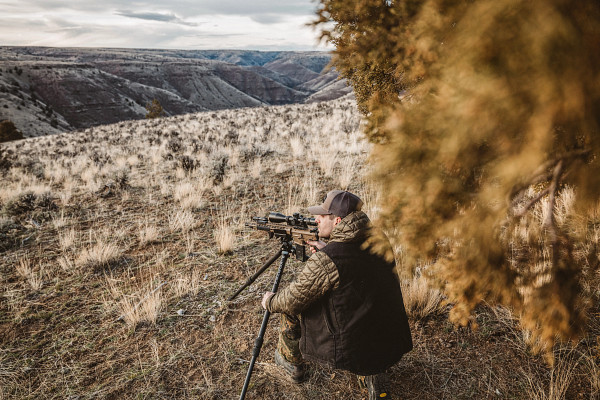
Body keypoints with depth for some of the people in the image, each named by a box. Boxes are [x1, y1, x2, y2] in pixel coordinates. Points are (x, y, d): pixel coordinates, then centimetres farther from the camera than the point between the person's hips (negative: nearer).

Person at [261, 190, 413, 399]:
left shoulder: (326, 260, -23)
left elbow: (293, 299, -12)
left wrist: (270, 301, 7)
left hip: (349, 351, -6)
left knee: (292, 310, 12)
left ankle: (291, 362, 39)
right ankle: (373, 378, 20)